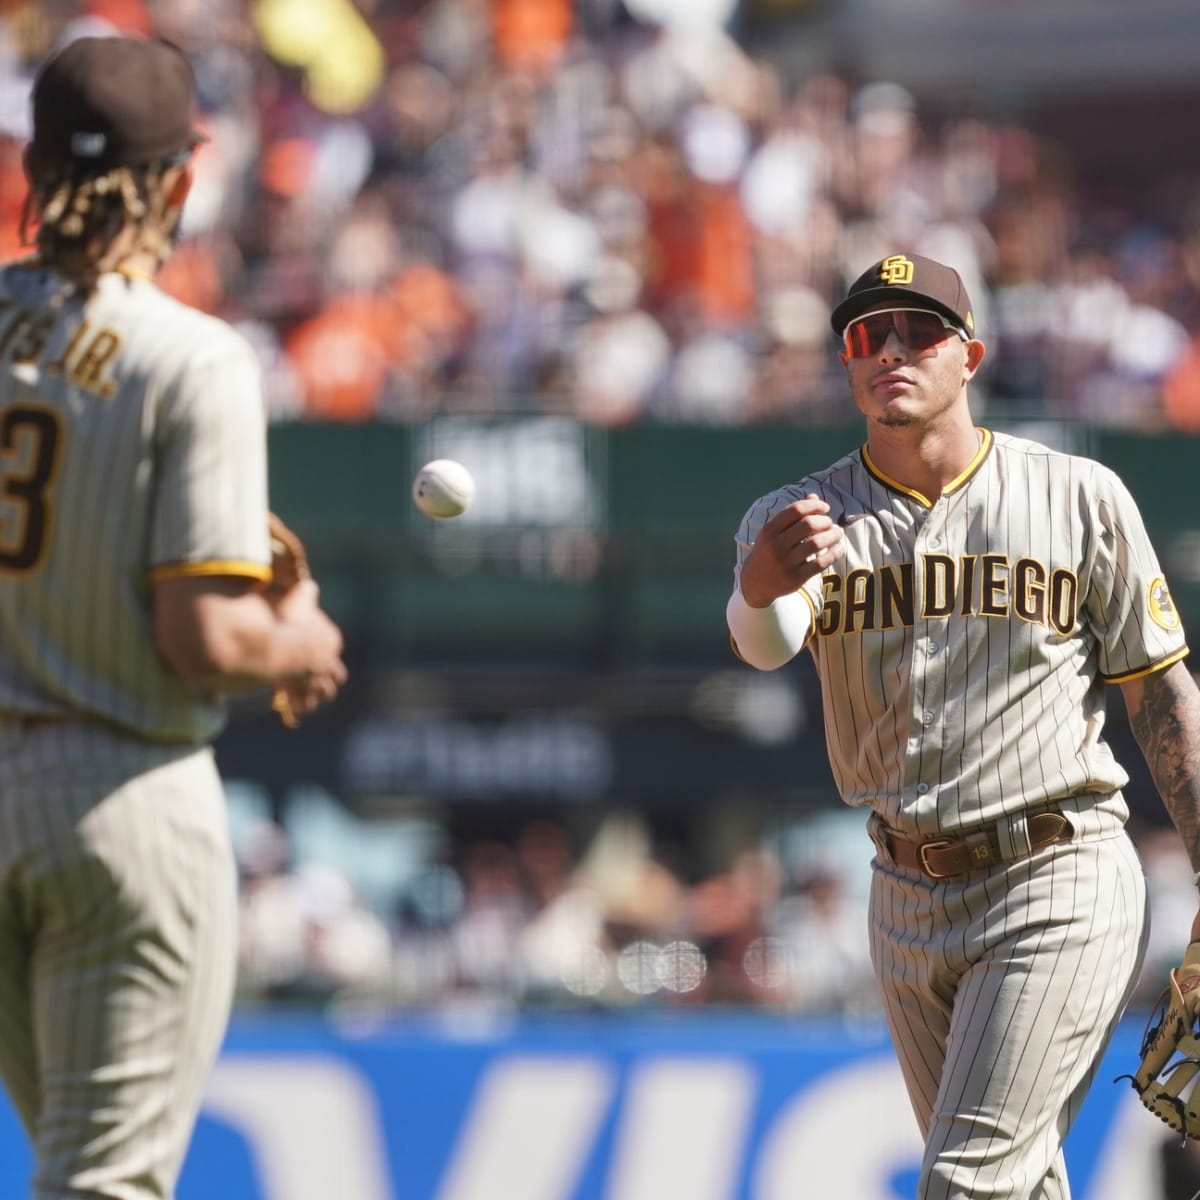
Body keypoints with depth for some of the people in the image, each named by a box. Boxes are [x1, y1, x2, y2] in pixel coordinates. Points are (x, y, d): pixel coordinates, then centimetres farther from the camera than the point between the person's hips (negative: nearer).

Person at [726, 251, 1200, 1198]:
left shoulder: (1081, 498, -3)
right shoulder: (803, 517, 0)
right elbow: (765, 644, -23)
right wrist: (762, 587, -48)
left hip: (1060, 882, -4)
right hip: (911, 898, 4)